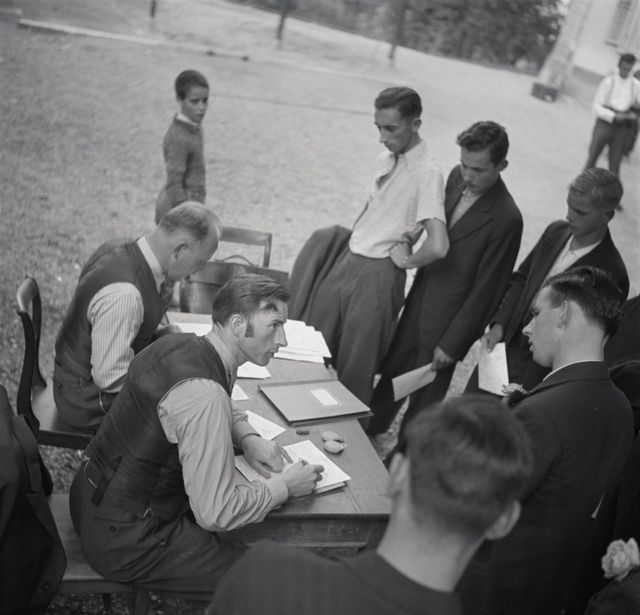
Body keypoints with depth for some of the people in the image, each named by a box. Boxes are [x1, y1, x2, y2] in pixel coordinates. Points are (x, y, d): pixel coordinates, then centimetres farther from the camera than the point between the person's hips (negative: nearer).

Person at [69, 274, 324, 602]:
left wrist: (247, 437, 0)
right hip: (122, 539, -9)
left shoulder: (179, 343, -2)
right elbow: (217, 513, -27)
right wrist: (285, 485, -14)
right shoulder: (202, 394, -30)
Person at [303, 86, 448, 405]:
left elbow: (438, 245, -30)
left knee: (355, 368, 4)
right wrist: (355, 234, 10)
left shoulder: (427, 172, -19)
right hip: (347, 260, 8)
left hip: (378, 274, -8)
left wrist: (405, 261, -14)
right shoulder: (386, 159, 8)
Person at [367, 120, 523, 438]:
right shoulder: (457, 177, -4)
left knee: (425, 396, 11)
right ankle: (368, 431, 45)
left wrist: (452, 343, -15)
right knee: (393, 368, 23)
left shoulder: (506, 219, -26)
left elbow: (485, 290, -20)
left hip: (449, 317, -7)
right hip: (420, 300, 7)